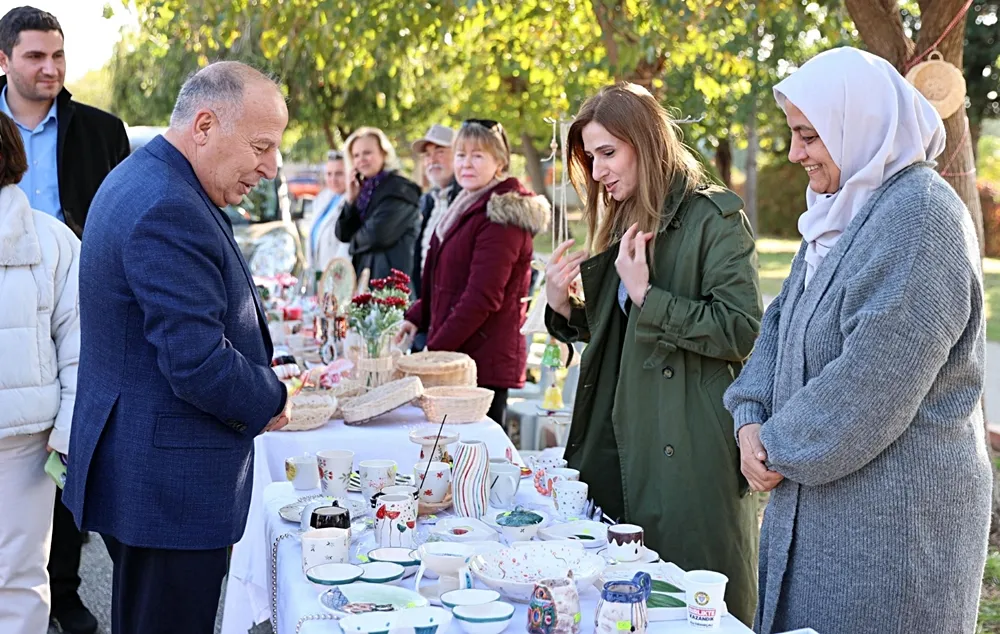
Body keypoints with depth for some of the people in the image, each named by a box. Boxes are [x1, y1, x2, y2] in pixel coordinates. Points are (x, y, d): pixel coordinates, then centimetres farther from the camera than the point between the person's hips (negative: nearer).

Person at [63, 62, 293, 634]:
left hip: (134, 473, 11)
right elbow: (198, 364, -27)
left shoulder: (141, 180, 12)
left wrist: (260, 379, 11)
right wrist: (271, 402, -10)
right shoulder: (169, 211, -23)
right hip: (173, 483, -11)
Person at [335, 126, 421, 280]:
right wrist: (350, 199, 0)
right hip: (363, 275, 8)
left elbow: (378, 235, -18)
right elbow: (343, 234, 12)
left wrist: (356, 241, 3)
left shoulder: (400, 188, -7)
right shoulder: (365, 188, 16)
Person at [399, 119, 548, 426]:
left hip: (484, 360, -9)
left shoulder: (501, 216, -12)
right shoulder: (467, 208, 18)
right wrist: (416, 317, 12)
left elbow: (482, 297, -18)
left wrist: (435, 349, -15)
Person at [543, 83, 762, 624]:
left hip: (689, 452, -7)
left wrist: (646, 296, -19)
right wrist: (562, 305, 3)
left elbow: (741, 330, -18)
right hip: (620, 447, 7)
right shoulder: (625, 224, 16)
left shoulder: (714, 218, -8)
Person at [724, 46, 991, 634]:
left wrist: (782, 450, -14)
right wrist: (753, 419, -2)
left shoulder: (920, 217, -19)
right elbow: (782, 324, 14)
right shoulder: (845, 210, 12)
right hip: (821, 495, 9)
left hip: (896, 514, -9)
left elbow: (872, 383, -24)